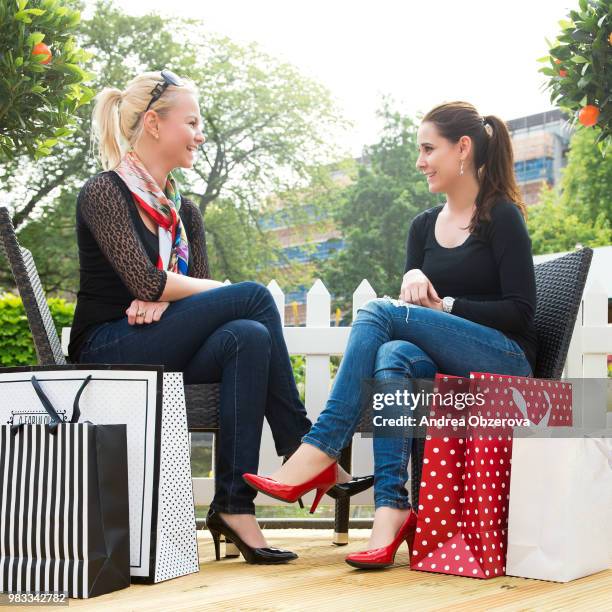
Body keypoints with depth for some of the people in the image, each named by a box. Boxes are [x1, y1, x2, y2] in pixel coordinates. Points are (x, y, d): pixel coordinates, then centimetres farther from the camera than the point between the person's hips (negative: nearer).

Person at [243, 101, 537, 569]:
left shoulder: (502, 217, -2)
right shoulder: (424, 226, 17)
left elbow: (520, 311, -7)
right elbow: (413, 305, 15)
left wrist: (444, 306, -13)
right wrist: (413, 277, -7)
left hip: (506, 361, -5)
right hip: (445, 364, 5)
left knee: (380, 312, -25)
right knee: (394, 358, -32)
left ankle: (319, 452, -29)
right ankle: (392, 507, -40)